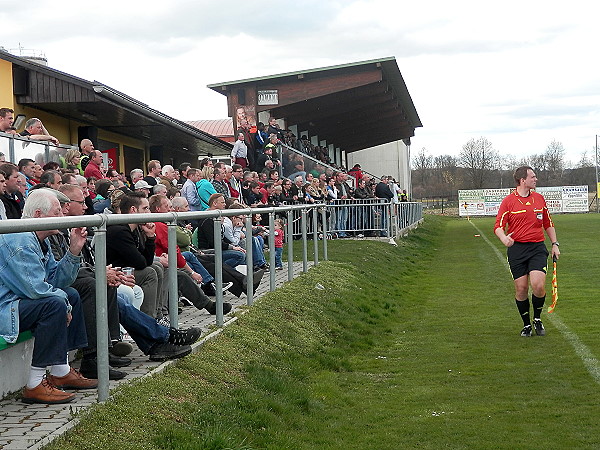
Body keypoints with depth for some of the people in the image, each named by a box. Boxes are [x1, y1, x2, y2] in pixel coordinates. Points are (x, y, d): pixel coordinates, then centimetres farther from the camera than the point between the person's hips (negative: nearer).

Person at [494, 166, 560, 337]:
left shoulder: (539, 198, 12)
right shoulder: (508, 201, -1)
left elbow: (548, 224, 22)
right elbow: (498, 226, -5)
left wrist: (554, 244, 15)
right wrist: (504, 238, -25)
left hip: (537, 248, 2)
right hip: (517, 249, -2)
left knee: (538, 285, -14)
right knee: (521, 288, -2)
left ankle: (537, 319, 12)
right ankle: (526, 324, 18)